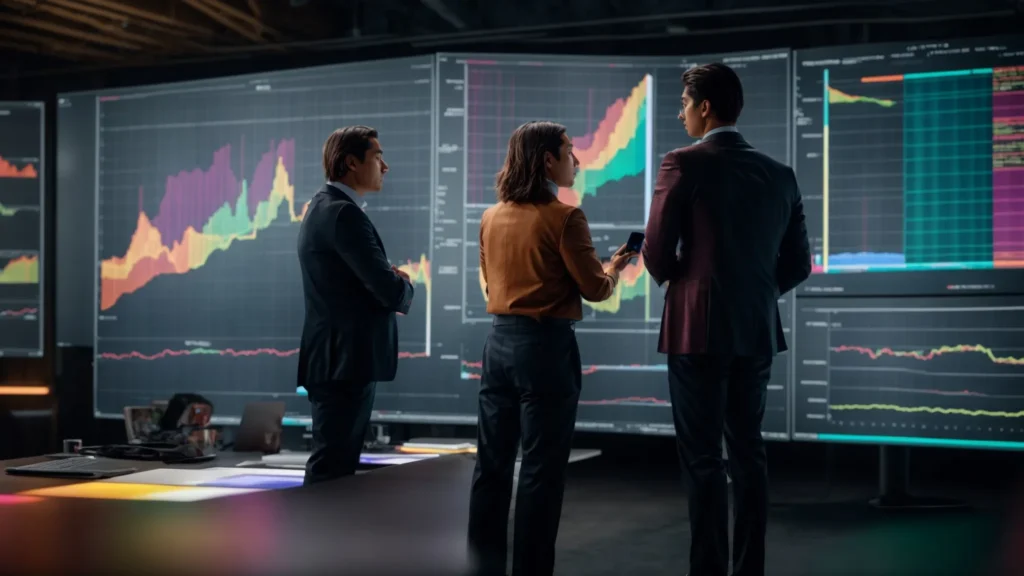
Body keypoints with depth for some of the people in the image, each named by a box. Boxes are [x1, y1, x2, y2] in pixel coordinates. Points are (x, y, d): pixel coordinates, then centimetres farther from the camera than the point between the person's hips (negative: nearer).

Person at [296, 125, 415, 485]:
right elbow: (390, 292, -21)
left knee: (336, 465, 16)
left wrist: (391, 278, 2)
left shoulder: (324, 207, 15)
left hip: (338, 359, 10)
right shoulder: (343, 213, -17)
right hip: (346, 361, -10)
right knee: (331, 468, -6)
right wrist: (405, 288, 1)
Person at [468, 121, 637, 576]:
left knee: (492, 463, 11)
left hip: (500, 341, 6)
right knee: (541, 469, 2)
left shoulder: (492, 218, 8)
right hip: (546, 346, -6)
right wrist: (614, 267, 11)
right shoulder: (564, 217, -12)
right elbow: (595, 289, -9)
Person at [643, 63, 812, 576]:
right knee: (748, 454, 12)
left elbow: (657, 252, -8)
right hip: (758, 331, 6)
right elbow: (797, 264, 10)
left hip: (699, 328, -6)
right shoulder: (780, 174, 8)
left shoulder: (685, 164, -9)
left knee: (702, 458, -2)